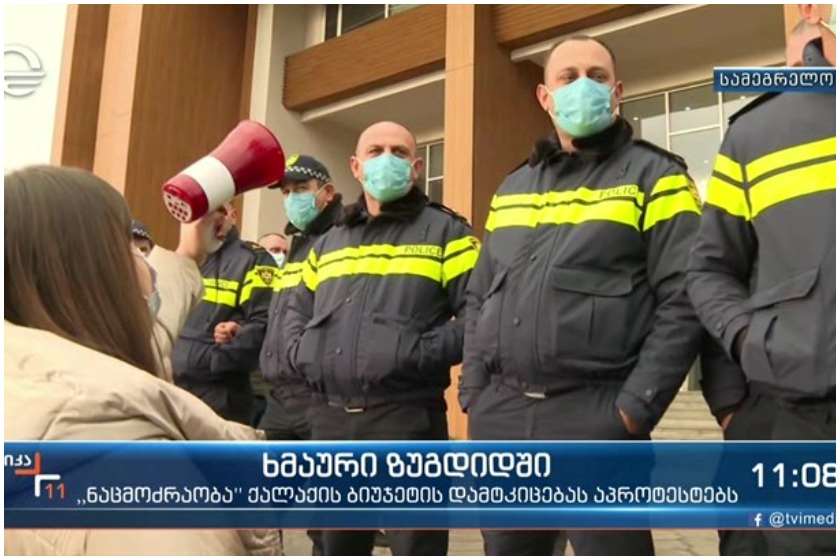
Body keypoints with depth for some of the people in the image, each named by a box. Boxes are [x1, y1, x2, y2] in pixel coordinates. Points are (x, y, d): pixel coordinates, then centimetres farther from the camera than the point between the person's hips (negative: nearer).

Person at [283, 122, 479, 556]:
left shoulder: (445, 232, 3)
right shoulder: (328, 242, 20)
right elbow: (297, 310, 28)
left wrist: (423, 353, -18)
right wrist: (300, 353, 9)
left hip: (407, 417, -5)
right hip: (329, 418, 6)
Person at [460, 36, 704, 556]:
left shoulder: (654, 176, 1)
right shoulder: (511, 188, 17)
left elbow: (683, 302, -8)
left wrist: (635, 408, -13)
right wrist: (474, 393, 9)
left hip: (596, 415, -5)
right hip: (500, 416, 5)